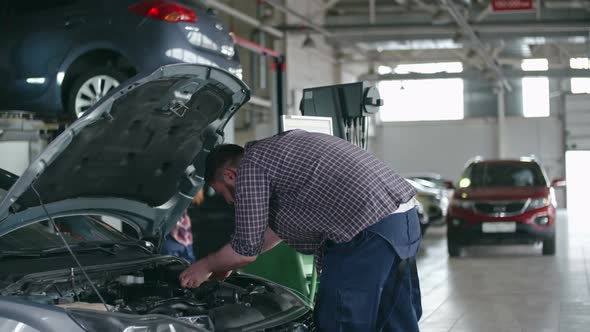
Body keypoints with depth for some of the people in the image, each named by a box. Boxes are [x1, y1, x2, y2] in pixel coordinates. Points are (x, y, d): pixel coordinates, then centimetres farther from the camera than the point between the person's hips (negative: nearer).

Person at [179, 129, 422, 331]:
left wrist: (206, 266, 17)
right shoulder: (279, 147, 27)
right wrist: (227, 265, 41)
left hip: (369, 229, -10)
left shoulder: (250, 166, -3)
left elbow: (247, 247, -1)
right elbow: (278, 227, 37)